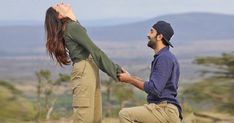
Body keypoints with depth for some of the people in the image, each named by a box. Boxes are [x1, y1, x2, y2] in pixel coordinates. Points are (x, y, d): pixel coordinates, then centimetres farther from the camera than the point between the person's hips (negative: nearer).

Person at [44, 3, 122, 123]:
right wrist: (116, 70, -9)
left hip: (90, 71, 9)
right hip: (84, 72, -9)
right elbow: (94, 51, -12)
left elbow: (90, 51, 19)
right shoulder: (72, 27, -8)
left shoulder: (73, 26, 20)